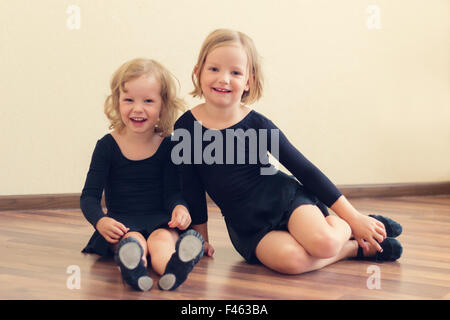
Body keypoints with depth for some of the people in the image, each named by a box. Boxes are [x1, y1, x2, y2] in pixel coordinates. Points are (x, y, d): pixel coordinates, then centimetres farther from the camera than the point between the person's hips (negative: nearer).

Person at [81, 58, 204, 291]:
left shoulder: (168, 145, 3)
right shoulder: (107, 146, 1)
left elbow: (172, 191, 3)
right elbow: (90, 195, 0)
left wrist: (180, 208, -22)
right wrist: (100, 221, -22)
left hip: (160, 220, 0)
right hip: (122, 224, 0)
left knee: (162, 239, -34)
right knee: (133, 241, -34)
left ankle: (171, 268, -69)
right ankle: (134, 270, -69)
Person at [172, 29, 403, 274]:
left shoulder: (257, 125, -8)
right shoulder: (186, 127, -5)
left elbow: (305, 170, -3)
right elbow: (192, 191, 6)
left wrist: (353, 218, -3)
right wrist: (201, 237, 12)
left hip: (286, 200, -1)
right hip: (247, 226, 1)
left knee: (323, 242, -31)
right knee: (290, 259, -30)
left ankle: (342, 227, 5)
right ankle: (355, 248, -3)